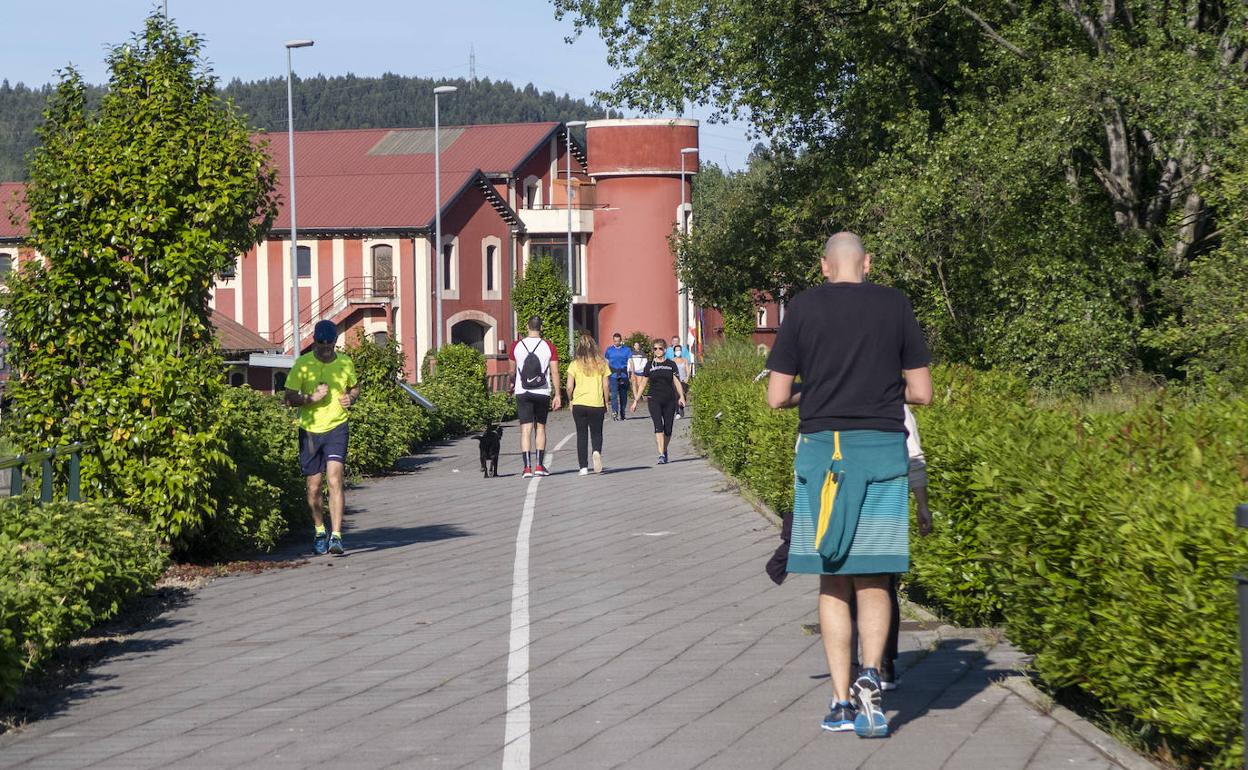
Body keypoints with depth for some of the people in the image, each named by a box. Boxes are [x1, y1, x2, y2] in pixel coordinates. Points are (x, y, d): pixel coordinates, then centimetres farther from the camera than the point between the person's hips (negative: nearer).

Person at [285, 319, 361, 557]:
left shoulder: (345, 363, 4)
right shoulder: (303, 364, -3)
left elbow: (355, 387, 21)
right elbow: (289, 398, -3)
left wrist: (351, 398, -1)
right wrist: (312, 398, -19)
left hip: (336, 428, 0)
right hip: (309, 430, 0)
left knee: (335, 480, -15)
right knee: (313, 487, 7)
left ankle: (335, 536, -17)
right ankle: (319, 531, 30)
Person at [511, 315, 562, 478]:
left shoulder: (517, 346, 0)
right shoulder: (548, 347, -3)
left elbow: (512, 370, 12)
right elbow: (555, 372, -6)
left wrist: (513, 384, 33)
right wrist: (557, 395, -2)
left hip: (522, 393, 0)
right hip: (542, 393, 0)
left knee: (525, 429, -2)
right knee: (540, 428, 14)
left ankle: (527, 467, -11)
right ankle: (539, 465, 10)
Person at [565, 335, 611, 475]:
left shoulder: (575, 364, -4)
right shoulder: (601, 364, 0)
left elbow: (569, 387, -6)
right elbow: (606, 386, 0)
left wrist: (571, 400, 11)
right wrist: (605, 403, 11)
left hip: (579, 404, 0)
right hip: (597, 404, 0)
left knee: (581, 435, 8)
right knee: (596, 433, 13)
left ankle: (583, 467, 3)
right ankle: (597, 451, -19)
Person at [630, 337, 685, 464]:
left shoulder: (671, 364, 7)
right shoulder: (649, 365, 6)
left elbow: (676, 382, 5)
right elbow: (642, 384, 11)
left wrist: (681, 397, -9)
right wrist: (636, 400, 9)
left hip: (669, 400, 1)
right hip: (655, 400, -1)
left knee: (668, 430, 5)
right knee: (658, 426, -18)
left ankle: (665, 450, 31)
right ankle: (661, 455, -22)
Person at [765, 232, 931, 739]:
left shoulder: (803, 307, 2)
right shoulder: (895, 305, 3)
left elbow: (777, 397, 1)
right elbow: (922, 392, 4)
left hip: (821, 446, 0)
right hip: (882, 448, 0)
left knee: (832, 581, 8)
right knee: (872, 580, 5)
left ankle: (841, 701, 5)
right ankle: (870, 675, -19)